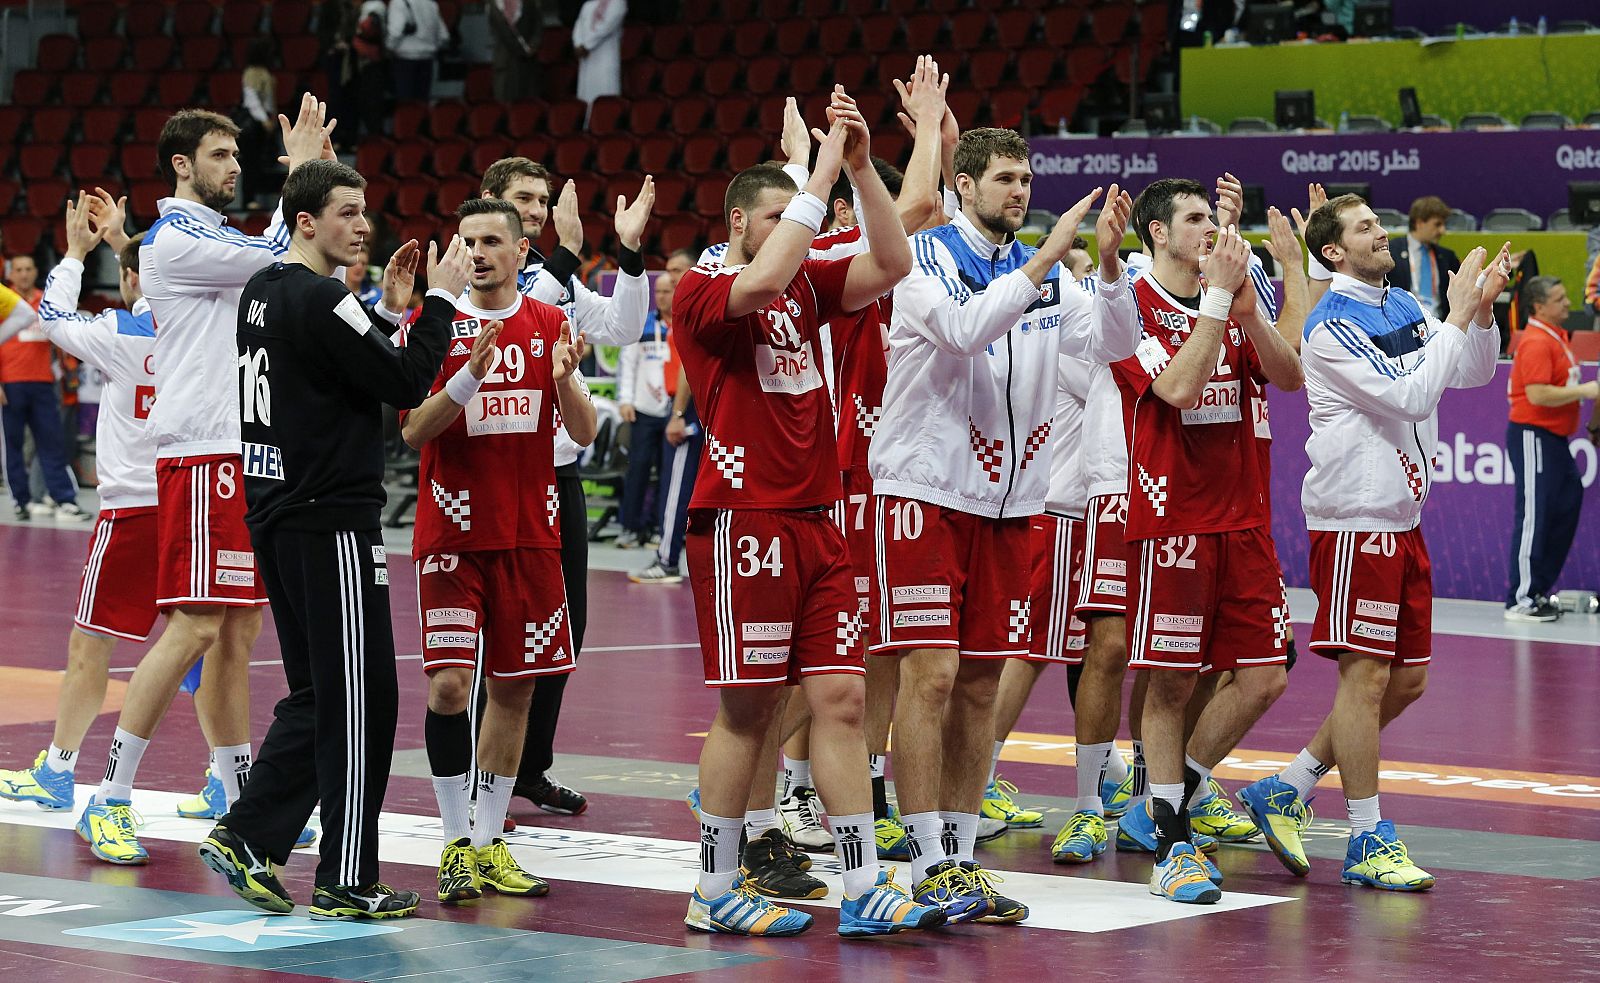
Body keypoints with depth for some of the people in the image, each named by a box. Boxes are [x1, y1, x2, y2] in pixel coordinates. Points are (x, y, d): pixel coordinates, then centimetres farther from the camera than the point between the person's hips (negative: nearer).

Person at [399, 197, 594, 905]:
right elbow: (412, 432, -9)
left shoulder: (549, 324, 6)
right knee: (449, 684, -13)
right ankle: (457, 846, -3)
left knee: (514, 687, 6)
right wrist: (467, 377, -24)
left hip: (530, 533, 3)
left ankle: (488, 844, 15)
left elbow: (584, 434, 4)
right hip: (453, 532, -3)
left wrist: (564, 380, -16)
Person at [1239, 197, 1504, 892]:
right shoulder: (1333, 326, -14)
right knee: (1367, 676, -6)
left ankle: (1286, 791, 19)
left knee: (1406, 679, 11)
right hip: (1354, 520, -9)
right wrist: (1457, 317, -15)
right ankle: (1369, 843, 1)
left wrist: (1483, 309, 0)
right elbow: (1409, 395, -21)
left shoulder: (1405, 306, 12)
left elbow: (1476, 371, 17)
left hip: (1401, 518, 9)